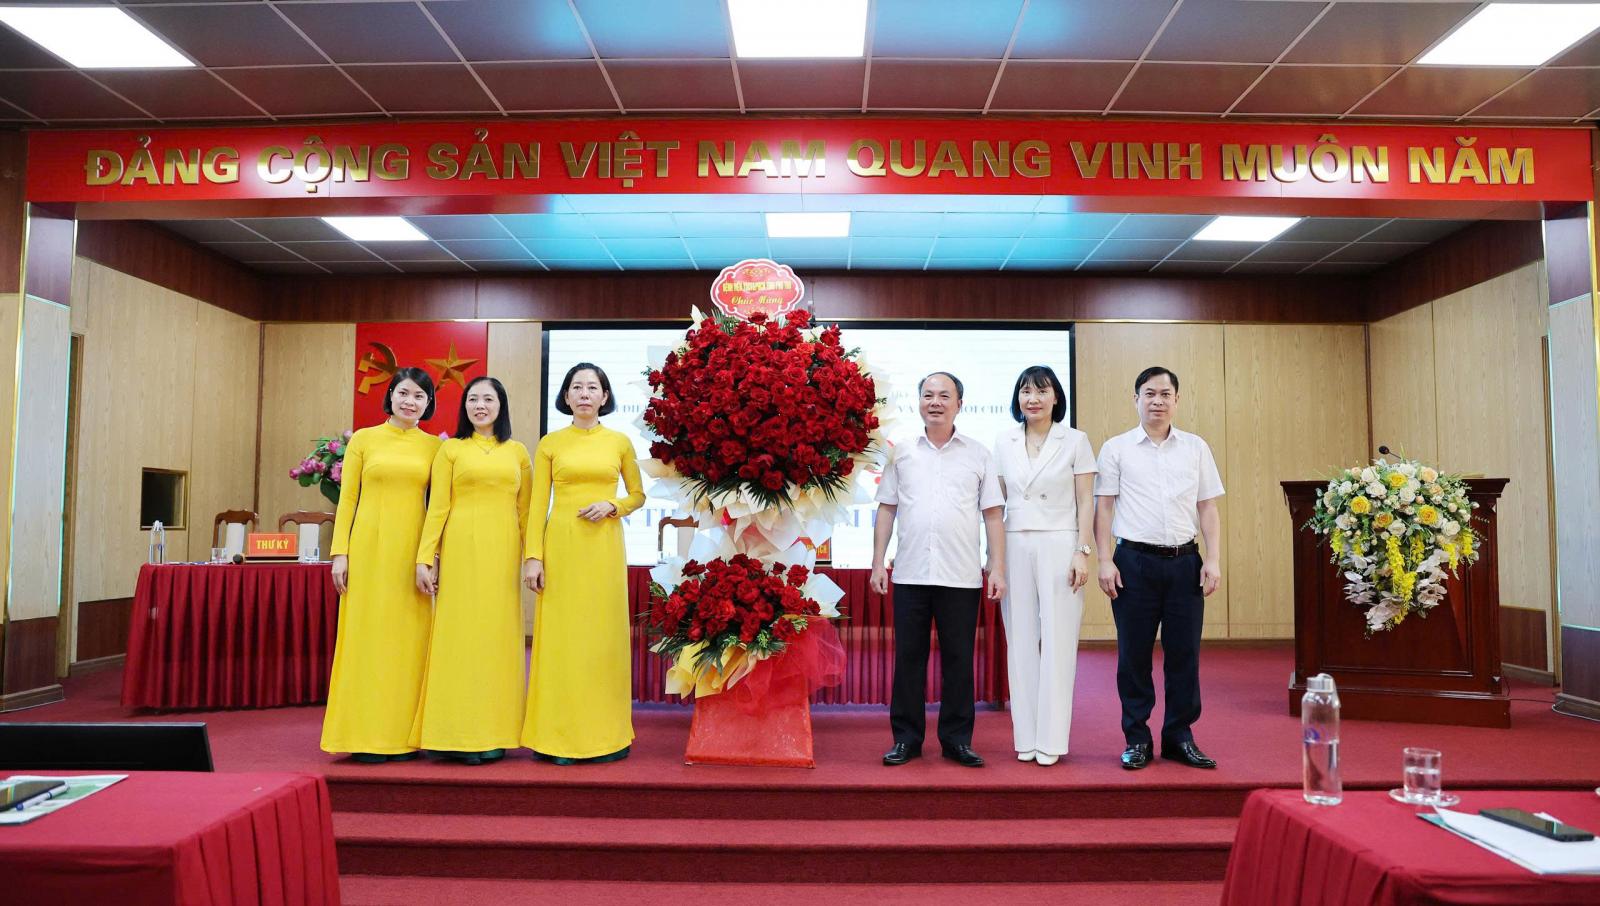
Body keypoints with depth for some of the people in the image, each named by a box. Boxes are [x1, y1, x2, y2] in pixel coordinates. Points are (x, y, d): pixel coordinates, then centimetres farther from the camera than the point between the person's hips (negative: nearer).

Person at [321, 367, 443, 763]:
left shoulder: (434, 446, 8)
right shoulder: (363, 439, 6)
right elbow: (347, 498, 4)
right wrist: (340, 552, -3)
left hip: (413, 550, 1)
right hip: (369, 547, -1)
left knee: (409, 638, 4)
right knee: (368, 634, 1)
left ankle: (403, 735, 13)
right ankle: (366, 736, 8)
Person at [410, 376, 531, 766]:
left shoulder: (517, 452, 12)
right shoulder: (451, 449, 7)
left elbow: (526, 511, 11)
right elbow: (437, 508, 2)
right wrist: (425, 558, -5)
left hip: (502, 554, 2)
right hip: (461, 551, -2)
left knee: (498, 636, 4)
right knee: (460, 635, -1)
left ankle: (493, 735, 11)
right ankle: (459, 734, 6)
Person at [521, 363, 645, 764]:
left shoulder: (619, 442, 8)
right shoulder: (550, 443, 6)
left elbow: (638, 494, 14)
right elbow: (538, 504, 3)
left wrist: (612, 506, -7)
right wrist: (533, 556, -4)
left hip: (604, 546, 1)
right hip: (561, 544, -1)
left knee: (604, 634, 3)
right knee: (561, 636, 1)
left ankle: (604, 734, 13)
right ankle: (559, 736, 9)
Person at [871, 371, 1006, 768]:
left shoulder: (978, 455, 7)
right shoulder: (901, 454, 9)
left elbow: (992, 515, 5)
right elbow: (886, 510, 10)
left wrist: (998, 568, -2)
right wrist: (878, 563, 3)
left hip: (961, 577, -1)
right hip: (910, 574, 1)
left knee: (958, 661, 5)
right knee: (908, 657, 5)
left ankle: (956, 739, 17)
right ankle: (906, 737, 16)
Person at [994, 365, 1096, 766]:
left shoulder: (1075, 441, 2)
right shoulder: (1003, 442, 9)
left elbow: (1086, 503, 0)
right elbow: (996, 503, 11)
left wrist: (1082, 552, -8)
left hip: (1059, 546, -3)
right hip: (1015, 548, 3)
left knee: (1057, 642, -2)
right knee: (1021, 641, 5)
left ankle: (1051, 740, 5)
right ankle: (1026, 737, 13)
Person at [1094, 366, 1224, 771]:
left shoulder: (1196, 448, 10)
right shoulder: (1116, 448, 4)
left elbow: (1208, 508, 10)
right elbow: (1104, 507, 2)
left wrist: (1213, 559, 2)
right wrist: (1105, 560, -5)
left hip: (1184, 561, 2)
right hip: (1134, 562, -2)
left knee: (1184, 653, 5)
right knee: (1134, 654, 3)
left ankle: (1179, 737, 18)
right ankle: (1137, 739, 13)